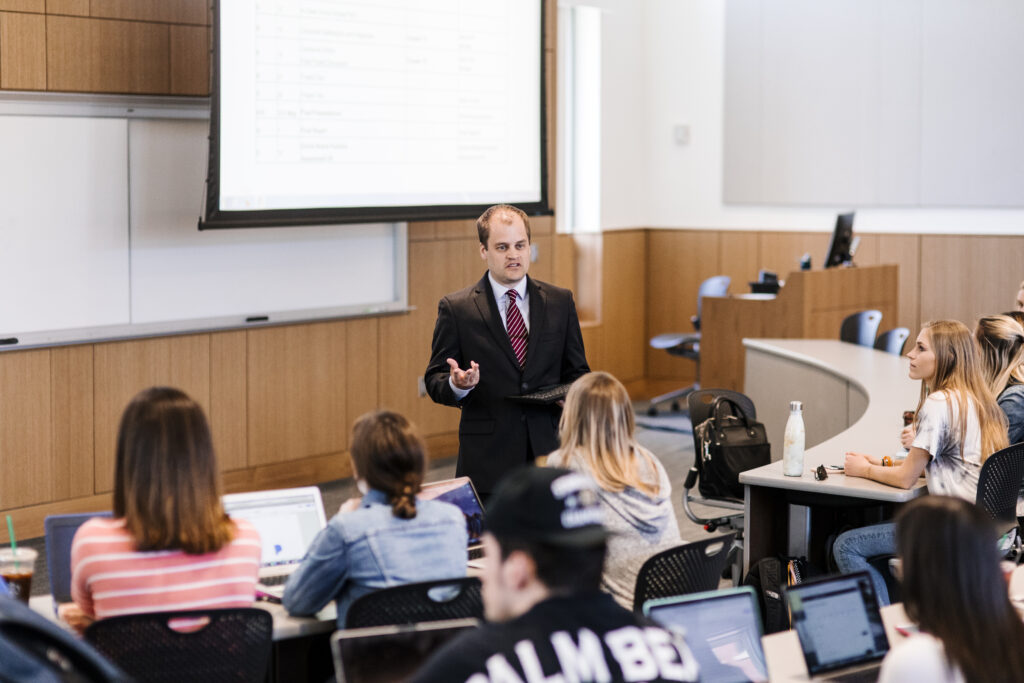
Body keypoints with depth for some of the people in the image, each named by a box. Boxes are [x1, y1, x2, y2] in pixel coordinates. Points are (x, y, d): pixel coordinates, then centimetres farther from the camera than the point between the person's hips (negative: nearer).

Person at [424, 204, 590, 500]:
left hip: (549, 452, 2)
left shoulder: (560, 301, 9)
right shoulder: (456, 308, 1)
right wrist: (457, 384, -21)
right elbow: (435, 380, 2)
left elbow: (576, 372, 15)